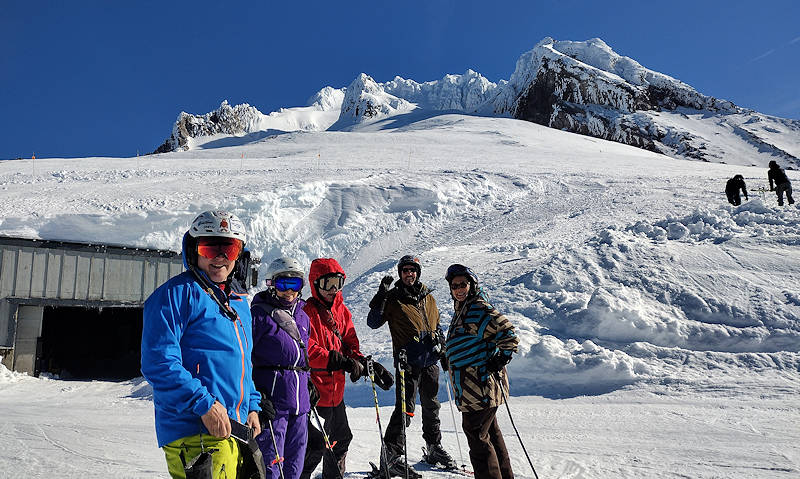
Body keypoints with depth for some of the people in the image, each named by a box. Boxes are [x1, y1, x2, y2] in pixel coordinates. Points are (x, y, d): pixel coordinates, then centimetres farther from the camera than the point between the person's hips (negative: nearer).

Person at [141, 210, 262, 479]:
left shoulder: (240, 303, 16)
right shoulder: (176, 293, -8)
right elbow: (158, 361, -17)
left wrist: (252, 406, 14)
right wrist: (204, 404, -21)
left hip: (236, 428, 8)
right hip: (193, 433, -8)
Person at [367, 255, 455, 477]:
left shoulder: (427, 297, 14)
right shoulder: (393, 298, -1)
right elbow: (373, 323, -10)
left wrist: (443, 352, 17)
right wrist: (381, 295, -18)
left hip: (430, 361, 5)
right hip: (408, 361, -5)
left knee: (431, 406, 15)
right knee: (405, 408, -10)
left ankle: (434, 448, 29)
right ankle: (391, 454, -3)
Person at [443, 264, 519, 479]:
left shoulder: (479, 310, -16)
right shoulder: (461, 311, 15)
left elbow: (508, 334, -20)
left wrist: (500, 359, -17)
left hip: (480, 386, -11)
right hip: (474, 387, 11)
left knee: (476, 436, -5)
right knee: (490, 432, 20)